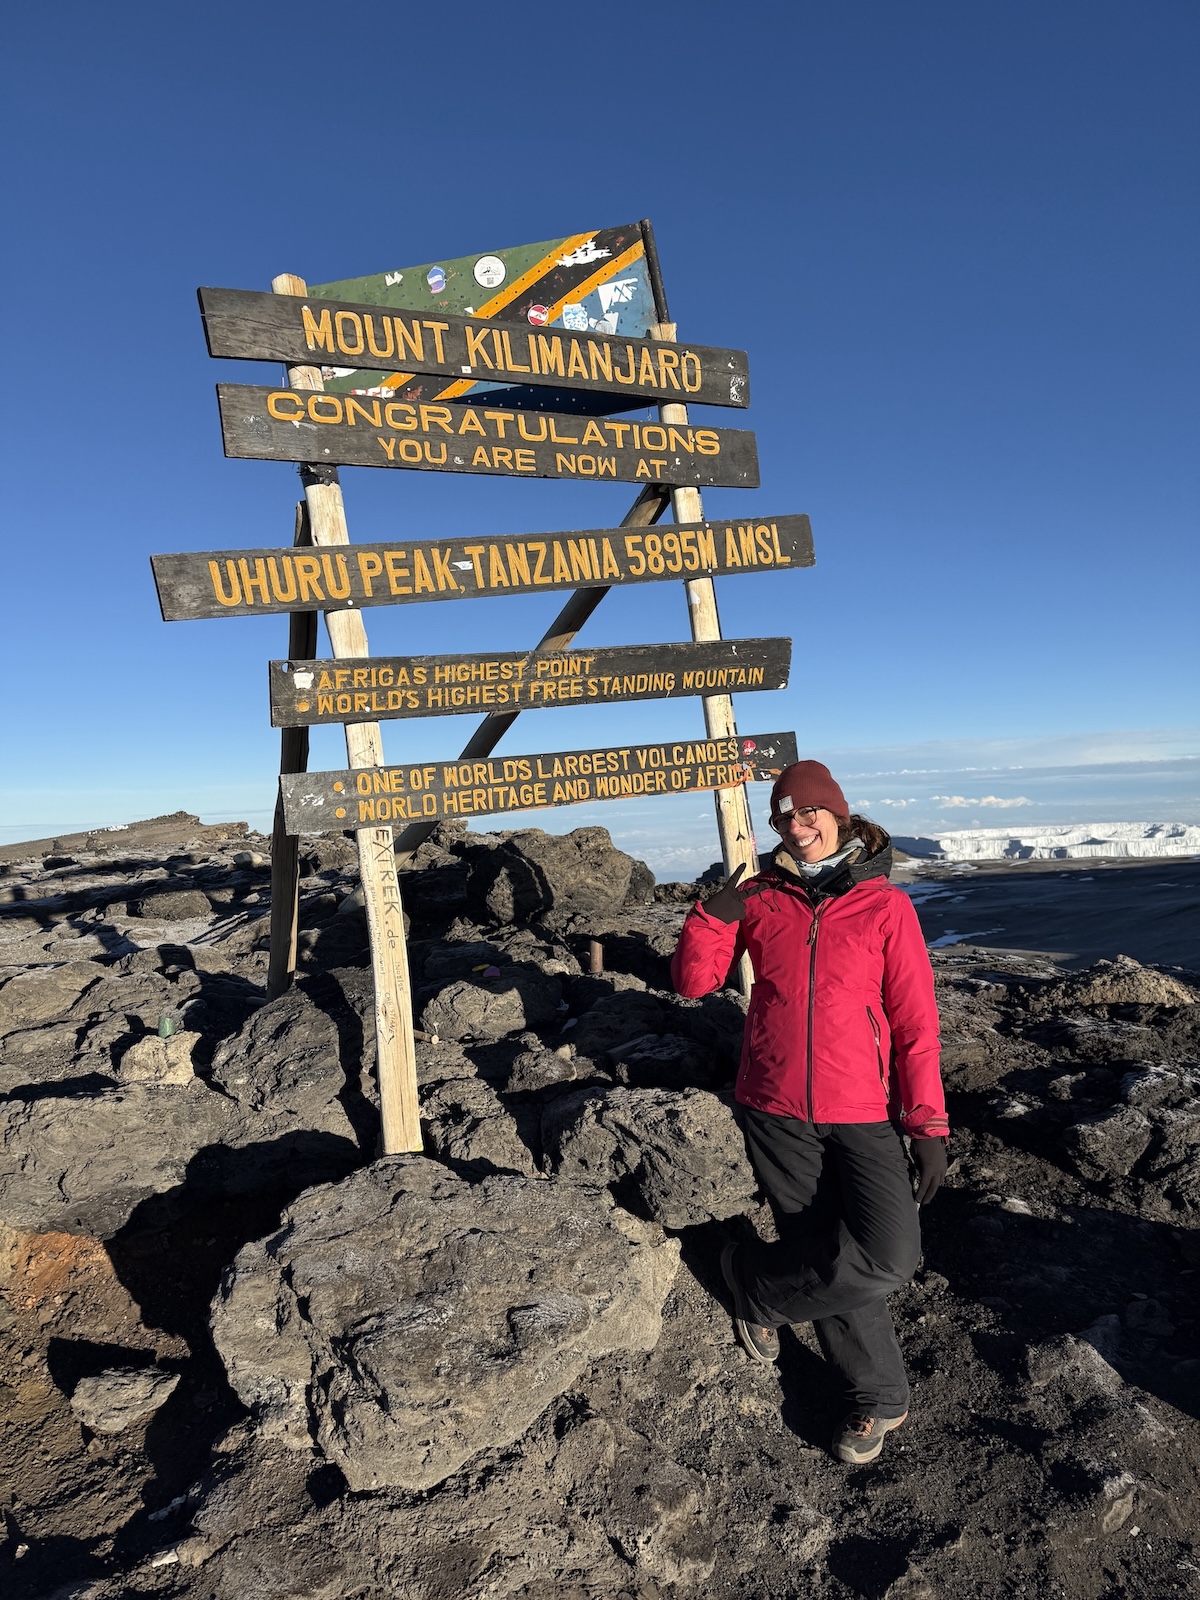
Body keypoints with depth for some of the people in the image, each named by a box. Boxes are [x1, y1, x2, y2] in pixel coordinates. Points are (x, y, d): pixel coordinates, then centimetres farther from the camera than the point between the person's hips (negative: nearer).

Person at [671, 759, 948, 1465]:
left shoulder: (886, 905, -1)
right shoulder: (761, 897, 4)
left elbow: (915, 1023, -1)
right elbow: (694, 980, 4)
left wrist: (928, 1125, -6)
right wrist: (714, 913, -13)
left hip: (864, 1116, -1)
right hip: (777, 1114, 1)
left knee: (890, 1257, -17)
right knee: (828, 1260, 4)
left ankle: (753, 1276, 10)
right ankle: (881, 1397, 31)